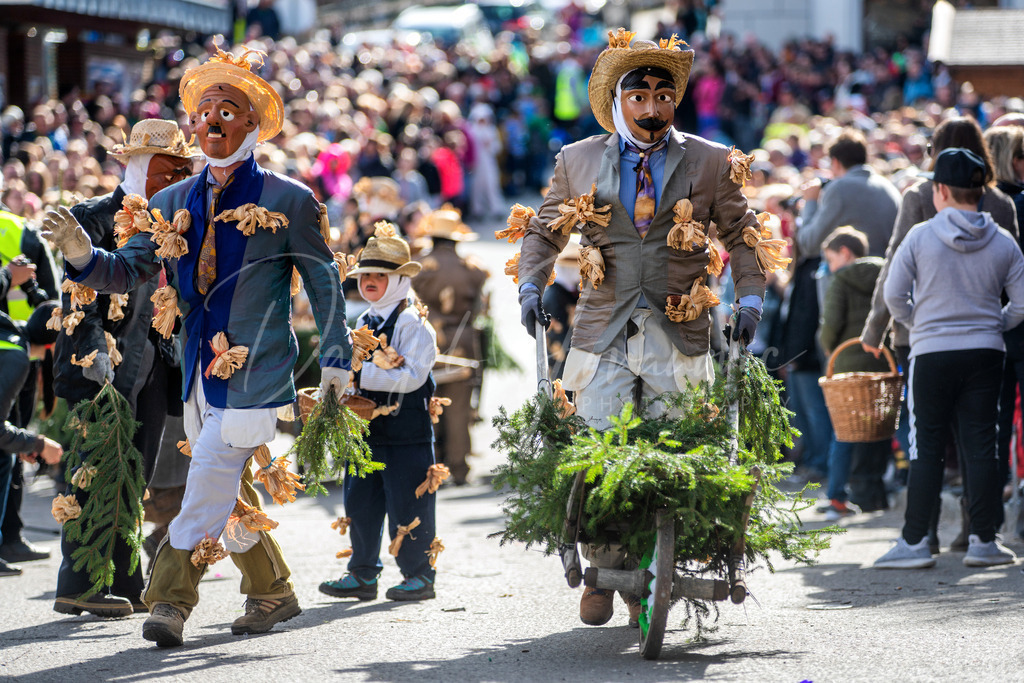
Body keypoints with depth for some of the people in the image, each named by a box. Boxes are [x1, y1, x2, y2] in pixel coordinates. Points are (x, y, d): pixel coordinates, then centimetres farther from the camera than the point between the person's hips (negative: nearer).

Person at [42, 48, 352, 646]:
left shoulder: (289, 202, -2)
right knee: (230, 490, 13)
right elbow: (128, 270, 6)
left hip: (256, 371, -6)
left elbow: (325, 282, 3)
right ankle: (273, 591, 27)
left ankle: (171, 600, -16)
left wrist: (336, 360, 0)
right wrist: (84, 257, -14)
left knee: (211, 481, -14)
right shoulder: (174, 203, 10)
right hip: (200, 369, 6)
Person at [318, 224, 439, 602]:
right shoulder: (363, 322, 15)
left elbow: (412, 375, -20)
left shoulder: (413, 323, -10)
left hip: (407, 430, -7)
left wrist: (363, 375, -24)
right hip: (366, 427, 8)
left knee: (406, 506, -2)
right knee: (360, 501, 10)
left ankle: (419, 575, 9)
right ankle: (362, 574, 19)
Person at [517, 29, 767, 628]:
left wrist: (751, 297, 3)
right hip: (604, 332, 1)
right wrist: (532, 286, 5)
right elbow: (544, 230, 20)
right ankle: (602, 575, 5)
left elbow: (741, 234, 15)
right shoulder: (578, 162, 11)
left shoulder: (710, 162, 8)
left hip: (679, 332, 0)